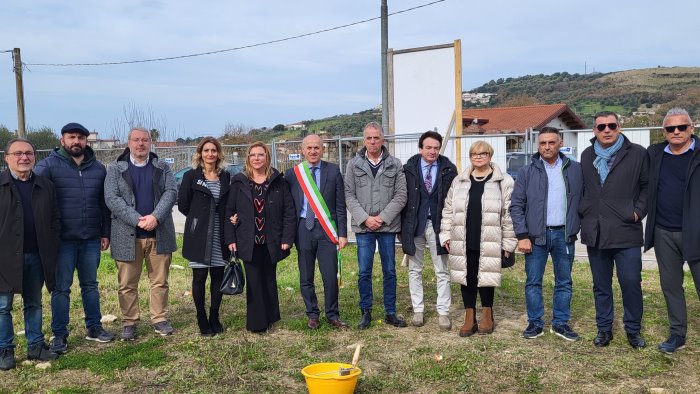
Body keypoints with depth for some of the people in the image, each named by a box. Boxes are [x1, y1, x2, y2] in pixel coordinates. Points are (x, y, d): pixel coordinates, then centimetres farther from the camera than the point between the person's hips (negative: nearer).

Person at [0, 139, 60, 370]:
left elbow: (54, 220, 10)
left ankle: (36, 346, 22)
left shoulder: (46, 186, 9)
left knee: (34, 304, 13)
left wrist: (51, 250, 2)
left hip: (37, 256, 3)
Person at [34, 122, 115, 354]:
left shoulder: (98, 168, 7)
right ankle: (59, 334, 15)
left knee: (90, 285, 14)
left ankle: (93, 327, 26)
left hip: (91, 239, 4)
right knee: (61, 288, 4)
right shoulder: (49, 165, -5)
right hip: (62, 240, -3)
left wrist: (106, 233, 9)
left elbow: (104, 204, 11)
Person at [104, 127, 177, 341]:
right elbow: (111, 199, -6)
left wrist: (155, 216, -18)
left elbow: (171, 192, -2)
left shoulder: (162, 167, 10)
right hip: (128, 235, -1)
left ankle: (159, 319, 18)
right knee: (127, 284, 5)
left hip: (159, 234, 1)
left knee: (160, 281, 7)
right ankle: (130, 322, 17)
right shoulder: (115, 169, 5)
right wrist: (138, 219, -17)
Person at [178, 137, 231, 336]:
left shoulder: (226, 177, 7)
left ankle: (214, 318, 20)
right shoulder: (191, 176, 0)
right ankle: (202, 320, 15)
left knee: (218, 276, 6)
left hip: (220, 236, 3)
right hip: (198, 236, -3)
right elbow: (183, 205, 1)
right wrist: (199, 219, 3)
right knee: (199, 277, 2)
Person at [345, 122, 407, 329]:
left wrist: (383, 218, -11)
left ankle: (390, 312, 21)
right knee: (364, 272, 4)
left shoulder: (395, 164, 2)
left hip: (388, 226, 0)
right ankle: (366, 312, 18)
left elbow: (401, 195, -2)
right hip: (363, 227, 0)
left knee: (390, 271, 8)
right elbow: (349, 195, 0)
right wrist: (365, 218, -10)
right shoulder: (354, 164, 3)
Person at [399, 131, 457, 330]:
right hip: (414, 223, 1)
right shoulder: (409, 168, -1)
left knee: (442, 271, 4)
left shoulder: (448, 169, -1)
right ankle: (418, 310, 21)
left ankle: (443, 312, 14)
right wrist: (402, 227, -1)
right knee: (414, 270, 9)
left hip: (438, 224, 0)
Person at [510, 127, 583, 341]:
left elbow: (582, 200, 8)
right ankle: (535, 323, 16)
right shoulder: (527, 172, 0)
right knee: (533, 282, 4)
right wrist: (522, 236, -8)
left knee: (564, 282, 10)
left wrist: (578, 227, -1)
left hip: (564, 234, 2)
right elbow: (516, 205, -2)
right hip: (536, 235, -1)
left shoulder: (574, 169, 4)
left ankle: (561, 323, 23)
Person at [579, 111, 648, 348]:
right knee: (601, 285, 12)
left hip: (626, 232, -3)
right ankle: (604, 329, 25)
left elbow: (648, 186, 3)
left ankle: (633, 330, 20)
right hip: (595, 233, 3)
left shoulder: (637, 154, -1)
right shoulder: (587, 156, 10)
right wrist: (583, 213, 9)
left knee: (631, 283, 1)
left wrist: (638, 211, -6)